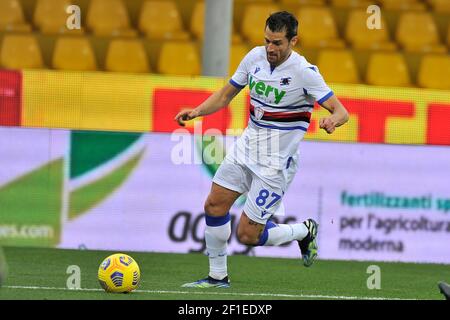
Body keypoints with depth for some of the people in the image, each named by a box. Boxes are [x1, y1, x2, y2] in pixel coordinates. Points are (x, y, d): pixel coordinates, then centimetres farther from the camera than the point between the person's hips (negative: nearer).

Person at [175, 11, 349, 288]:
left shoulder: (305, 72, -18)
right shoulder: (255, 57, -1)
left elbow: (341, 112, -18)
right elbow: (226, 94, 12)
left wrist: (332, 120, -41)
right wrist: (196, 112, -4)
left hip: (277, 161, -6)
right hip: (248, 145, 6)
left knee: (248, 235, -7)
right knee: (214, 205, -3)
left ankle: (304, 231, 20)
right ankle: (218, 276, 14)